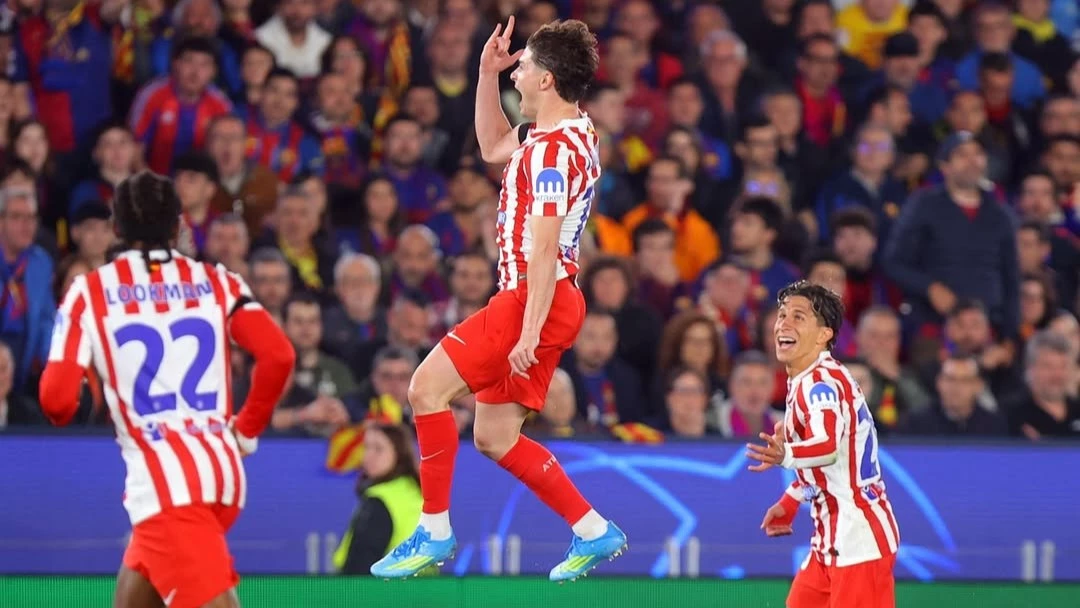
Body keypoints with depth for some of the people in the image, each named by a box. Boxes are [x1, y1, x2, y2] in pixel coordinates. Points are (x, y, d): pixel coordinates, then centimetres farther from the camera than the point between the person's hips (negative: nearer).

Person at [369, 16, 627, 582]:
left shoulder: (552, 149, -17)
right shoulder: (572, 134, 14)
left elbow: (543, 247, -22)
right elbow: (493, 148, 34)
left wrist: (529, 330, -25)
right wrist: (487, 73, 25)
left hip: (534, 297, -10)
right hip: (538, 299, 10)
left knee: (427, 387, -12)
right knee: (493, 436, 12)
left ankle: (435, 531, -9)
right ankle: (593, 531, 14)